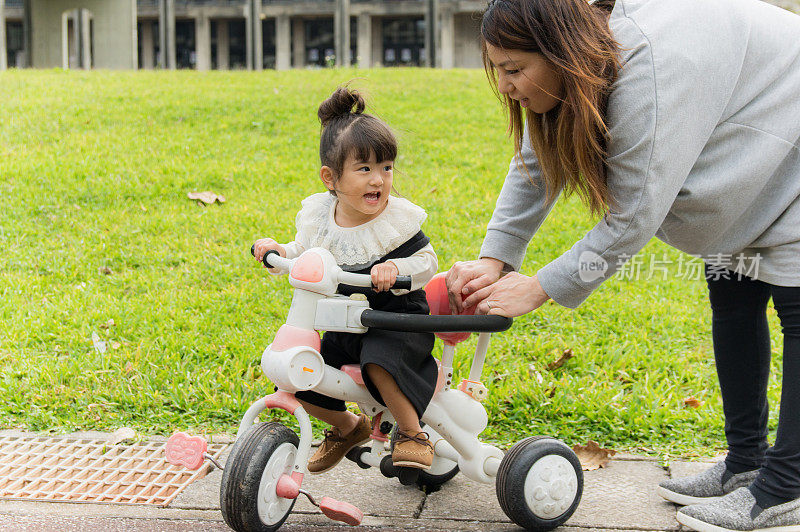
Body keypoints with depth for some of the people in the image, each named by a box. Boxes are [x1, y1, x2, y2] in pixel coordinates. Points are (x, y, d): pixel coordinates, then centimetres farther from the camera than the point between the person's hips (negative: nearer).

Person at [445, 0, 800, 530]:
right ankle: (745, 463, 20)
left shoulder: (651, 69, -38)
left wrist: (539, 289, -24)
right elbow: (535, 164, 0)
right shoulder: (579, 67, -10)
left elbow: (632, 219, -32)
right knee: (733, 303, 10)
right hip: (746, 183, 9)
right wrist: (492, 258, -11)